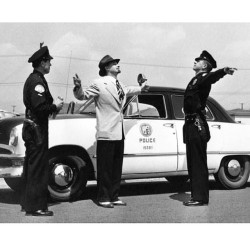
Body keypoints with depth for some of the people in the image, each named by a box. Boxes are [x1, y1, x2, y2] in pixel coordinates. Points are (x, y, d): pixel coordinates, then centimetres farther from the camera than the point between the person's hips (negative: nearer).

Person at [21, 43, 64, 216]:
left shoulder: (32, 79, 15)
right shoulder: (38, 81, -17)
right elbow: (40, 108, -25)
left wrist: (53, 104, 7)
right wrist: (55, 106, -10)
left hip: (31, 129, 11)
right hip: (37, 130, -11)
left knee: (31, 167, 16)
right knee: (39, 169, -5)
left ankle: (27, 203, 26)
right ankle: (36, 207, 0)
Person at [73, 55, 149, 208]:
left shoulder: (120, 85, 13)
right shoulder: (99, 84, -8)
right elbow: (83, 96, -6)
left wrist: (140, 88, 33)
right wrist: (78, 87, -25)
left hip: (119, 132, 7)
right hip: (106, 132, -7)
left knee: (117, 168, 12)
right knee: (105, 168, 0)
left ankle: (114, 197, 22)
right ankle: (103, 198, 10)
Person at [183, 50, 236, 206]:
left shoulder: (204, 78, -9)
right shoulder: (196, 79, 19)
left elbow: (213, 76, -32)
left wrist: (224, 71, -53)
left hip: (197, 126, -9)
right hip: (192, 125, 9)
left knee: (198, 163, -7)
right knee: (194, 163, 12)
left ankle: (201, 198, -3)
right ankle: (197, 195, 20)